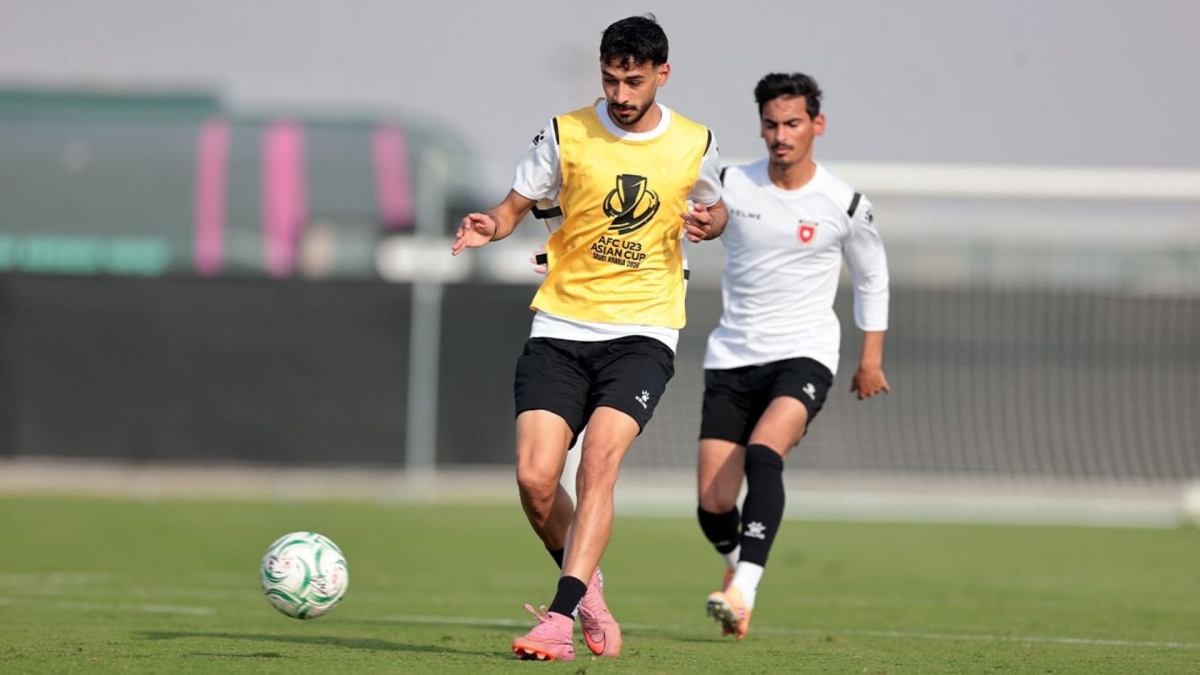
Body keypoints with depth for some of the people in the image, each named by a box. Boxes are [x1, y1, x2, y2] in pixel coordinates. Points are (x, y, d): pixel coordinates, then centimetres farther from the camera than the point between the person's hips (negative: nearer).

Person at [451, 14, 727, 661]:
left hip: (642, 332, -1)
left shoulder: (694, 144, 4)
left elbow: (713, 207, 22)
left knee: (598, 460, -22)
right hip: (560, 327, 1)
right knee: (535, 478, -11)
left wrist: (708, 221, -2)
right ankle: (586, 583, 18)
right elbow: (516, 205, 9)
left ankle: (560, 617, -24)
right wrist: (490, 226, -14)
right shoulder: (565, 134, 0)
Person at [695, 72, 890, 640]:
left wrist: (871, 359, 14)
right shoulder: (731, 186, 0)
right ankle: (736, 560, 31)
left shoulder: (845, 206, -1)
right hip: (732, 357, 2)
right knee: (713, 503, -4)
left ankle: (742, 592, -36)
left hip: (804, 355, -2)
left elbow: (872, 280, 14)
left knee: (762, 453, -31)